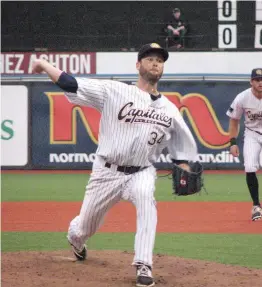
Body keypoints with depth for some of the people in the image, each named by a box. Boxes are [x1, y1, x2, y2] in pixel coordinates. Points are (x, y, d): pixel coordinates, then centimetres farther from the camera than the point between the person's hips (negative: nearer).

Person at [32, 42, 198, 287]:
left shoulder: (170, 110, 4)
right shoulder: (114, 92, -7)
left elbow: (181, 148, 12)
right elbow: (72, 85, -12)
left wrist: (184, 174, -4)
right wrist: (44, 64, -19)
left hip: (141, 172, 1)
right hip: (107, 172, -1)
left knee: (145, 198, -35)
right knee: (84, 229, 12)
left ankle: (143, 266, -33)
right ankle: (75, 239, 52)